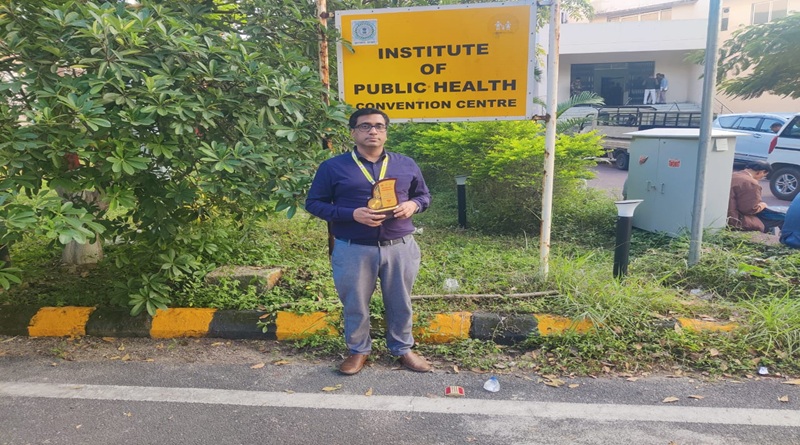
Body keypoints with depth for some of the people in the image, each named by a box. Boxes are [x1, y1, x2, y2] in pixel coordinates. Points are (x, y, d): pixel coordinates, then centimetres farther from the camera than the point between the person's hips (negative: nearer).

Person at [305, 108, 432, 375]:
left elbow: (424, 195, 17)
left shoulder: (406, 165, 7)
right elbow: (314, 203, -2)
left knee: (400, 303, 14)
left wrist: (413, 205, -9)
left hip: (400, 247, 2)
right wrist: (352, 214, -16)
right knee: (355, 305, 11)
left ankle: (402, 349, 35)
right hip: (353, 250, -2)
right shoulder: (333, 167, -2)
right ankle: (358, 351, 34)